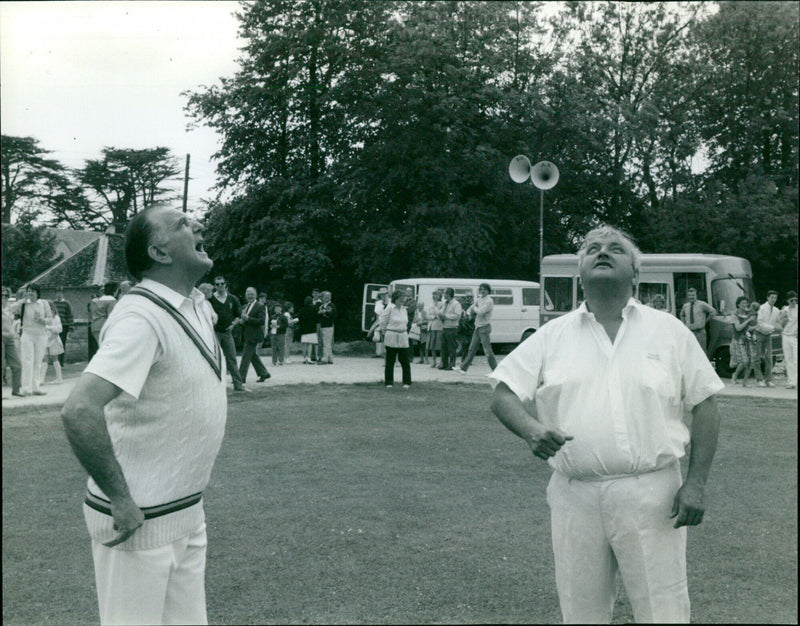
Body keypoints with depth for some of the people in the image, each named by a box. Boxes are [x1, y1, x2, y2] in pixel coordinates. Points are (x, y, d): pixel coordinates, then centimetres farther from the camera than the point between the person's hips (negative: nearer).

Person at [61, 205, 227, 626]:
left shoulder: (196, 306, 7)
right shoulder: (141, 318, -22)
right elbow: (79, 410, -32)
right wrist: (121, 501, -25)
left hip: (187, 511, 8)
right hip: (141, 520, -8)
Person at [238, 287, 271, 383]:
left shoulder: (260, 306, -8)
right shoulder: (245, 306, 17)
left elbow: (261, 321, -18)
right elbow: (243, 319, 24)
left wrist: (247, 319, -23)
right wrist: (241, 321, 0)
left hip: (253, 336, -9)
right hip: (246, 336, 9)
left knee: (246, 356, -9)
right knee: (253, 355, 14)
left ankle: (241, 377, -6)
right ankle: (264, 373, 24)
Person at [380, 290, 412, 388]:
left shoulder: (404, 309, 10)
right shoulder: (390, 308, -7)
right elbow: (383, 323, -2)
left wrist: (404, 331, 13)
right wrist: (386, 333, 4)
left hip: (403, 337, 5)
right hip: (391, 338, -5)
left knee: (405, 361, 3)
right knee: (390, 361, 2)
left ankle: (406, 382, 11)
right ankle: (389, 382, 11)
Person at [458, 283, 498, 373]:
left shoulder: (489, 301, -12)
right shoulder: (479, 300, 14)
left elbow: (480, 312, -24)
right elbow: (469, 310, 18)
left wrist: (475, 308, -4)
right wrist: (469, 312, -5)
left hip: (484, 327, -8)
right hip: (477, 327, 8)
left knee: (487, 350, -8)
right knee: (472, 349, 12)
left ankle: (496, 370, -3)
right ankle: (463, 368, 18)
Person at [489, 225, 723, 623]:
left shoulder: (670, 332, 5)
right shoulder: (552, 335, 8)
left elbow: (704, 405, 5)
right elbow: (503, 394, 4)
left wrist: (696, 482, -4)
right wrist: (530, 429, -17)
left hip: (651, 495, -1)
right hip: (575, 497, 2)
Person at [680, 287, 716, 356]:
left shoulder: (702, 305, -4)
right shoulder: (685, 306, 10)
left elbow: (713, 312, 0)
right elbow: (682, 315, 29)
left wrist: (705, 321, 1)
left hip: (700, 332, -4)